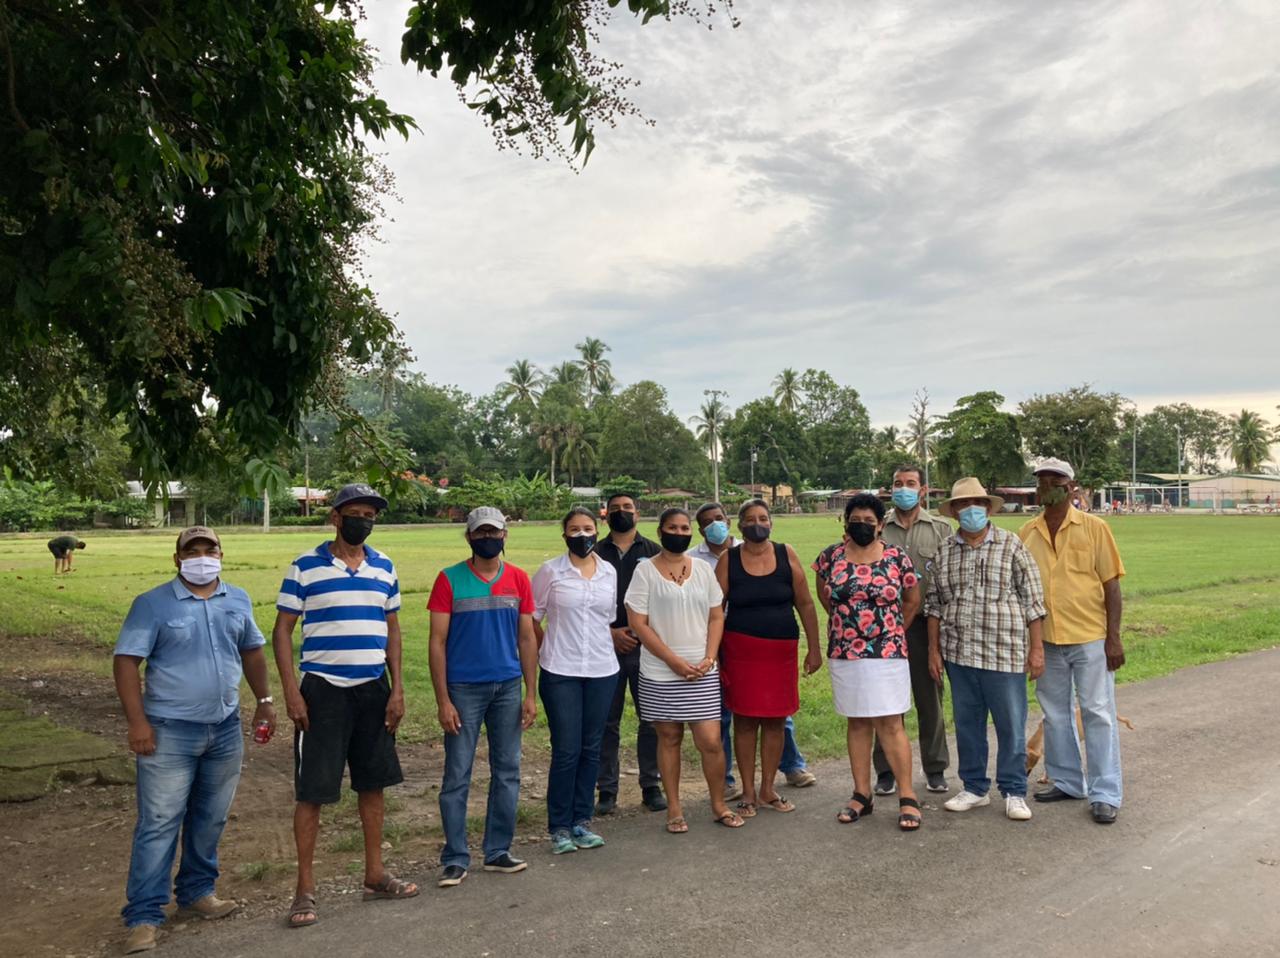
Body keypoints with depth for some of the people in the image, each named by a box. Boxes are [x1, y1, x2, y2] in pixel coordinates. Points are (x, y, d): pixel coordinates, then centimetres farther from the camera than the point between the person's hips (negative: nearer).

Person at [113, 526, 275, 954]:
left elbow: (252, 652, 16)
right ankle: (144, 916, 6)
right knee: (159, 823, -2)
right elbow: (126, 661, -10)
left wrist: (264, 701, 11)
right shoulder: (152, 604, -7)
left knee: (210, 819, 15)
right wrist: (137, 721, -17)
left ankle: (197, 890, 31)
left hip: (226, 729, 5)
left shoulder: (238, 600, 6)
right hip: (170, 731, -4)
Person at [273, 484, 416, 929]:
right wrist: (291, 692, -11)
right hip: (323, 690, -4)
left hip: (374, 689, 4)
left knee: (373, 783, 12)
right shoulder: (306, 567, -6)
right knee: (312, 790, 1)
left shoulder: (384, 568, 7)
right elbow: (282, 630, -3)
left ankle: (374, 874, 26)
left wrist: (397, 688, 4)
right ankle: (305, 888, 14)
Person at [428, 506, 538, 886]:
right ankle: (455, 859, 13)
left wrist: (531, 694, 4)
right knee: (457, 776, 1)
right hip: (464, 689, -3)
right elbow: (438, 642, -5)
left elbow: (527, 638, 8)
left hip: (508, 687, 3)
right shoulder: (449, 580, -4)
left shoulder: (518, 579, 5)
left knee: (507, 773, 9)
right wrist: (443, 701, -9)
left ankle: (498, 851, 22)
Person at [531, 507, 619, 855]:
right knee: (566, 750, -2)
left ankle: (581, 821, 22)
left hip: (602, 670, 4)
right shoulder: (550, 571, -4)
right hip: (560, 673, -3)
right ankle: (559, 827, 11)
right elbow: (531, 618, 2)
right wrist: (549, 648, 5)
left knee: (591, 749, 9)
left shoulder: (609, 572, 6)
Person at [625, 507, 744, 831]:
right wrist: (674, 661, -12)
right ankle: (674, 809, 22)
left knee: (711, 741, -1)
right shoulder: (646, 570, -3)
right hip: (660, 673, -2)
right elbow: (638, 623, -7)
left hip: (702, 673, 2)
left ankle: (719, 805, 18)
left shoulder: (703, 569, 8)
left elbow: (716, 617, 9)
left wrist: (709, 658, -6)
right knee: (669, 738, 8)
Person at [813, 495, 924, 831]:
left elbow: (912, 600, 9)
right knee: (856, 723, 11)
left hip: (887, 653, -3)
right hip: (844, 654, 3)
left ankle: (907, 798, 6)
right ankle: (862, 795, 20)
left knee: (890, 725, -3)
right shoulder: (831, 557, 2)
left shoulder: (897, 558, -3)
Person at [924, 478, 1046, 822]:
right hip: (958, 653, 3)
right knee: (967, 724, 13)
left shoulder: (1011, 545, -2)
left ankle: (1014, 792, 19)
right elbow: (934, 603, 10)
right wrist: (934, 650, 6)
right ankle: (975, 788, 26)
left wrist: (1036, 648, -4)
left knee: (1011, 725, 4)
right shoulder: (944, 552, 7)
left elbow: (1032, 599, -1)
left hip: (1005, 653, -3)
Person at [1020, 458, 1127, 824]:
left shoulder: (1094, 528, -3)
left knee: (1098, 714, 2)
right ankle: (1066, 781, 28)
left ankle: (1105, 794, 10)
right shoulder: (1027, 534, 5)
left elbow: (1111, 584, -4)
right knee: (1055, 714, 14)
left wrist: (1114, 637, -9)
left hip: (1090, 638, -4)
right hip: (1046, 639, 4)